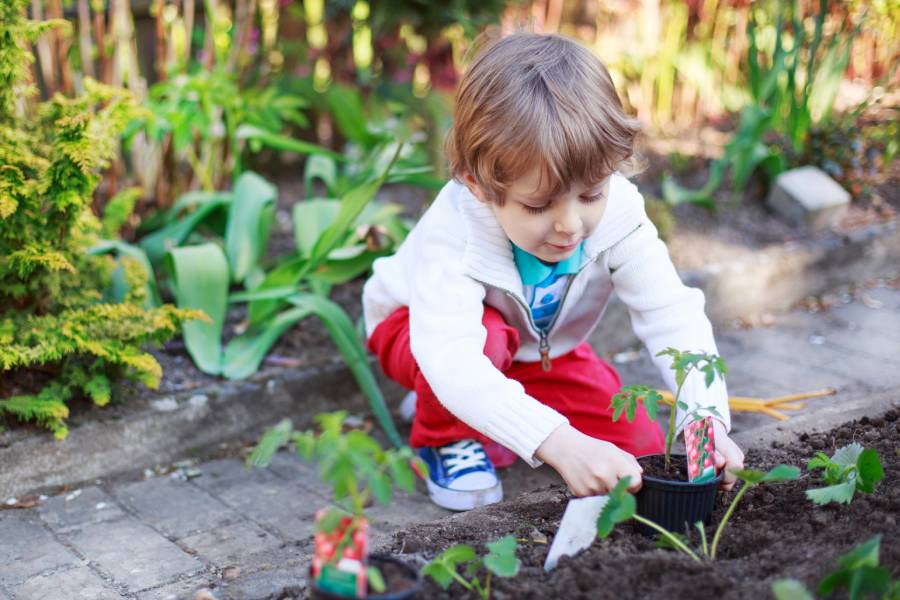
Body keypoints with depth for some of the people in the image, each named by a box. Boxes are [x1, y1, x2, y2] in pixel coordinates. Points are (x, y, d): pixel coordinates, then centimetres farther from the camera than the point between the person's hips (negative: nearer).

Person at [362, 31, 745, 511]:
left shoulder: (616, 209, -30)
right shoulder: (453, 234, -42)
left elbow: (673, 315, -31)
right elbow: (451, 357, -54)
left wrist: (708, 418, -46)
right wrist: (558, 443, -65)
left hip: (542, 347, 5)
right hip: (422, 329, -4)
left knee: (639, 444, -9)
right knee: (486, 337, -40)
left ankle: (496, 415, 12)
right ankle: (446, 437, -9)